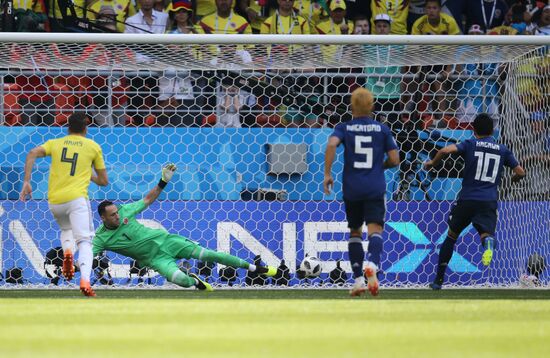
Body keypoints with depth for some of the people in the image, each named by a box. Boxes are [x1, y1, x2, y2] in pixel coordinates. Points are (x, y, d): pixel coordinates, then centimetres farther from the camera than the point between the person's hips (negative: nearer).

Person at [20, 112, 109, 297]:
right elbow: (103, 181, 12)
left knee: (66, 229, 31)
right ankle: (85, 280, -33)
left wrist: (26, 182, -6)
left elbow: (32, 154, -4)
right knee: (84, 241, -7)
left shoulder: (55, 143, 15)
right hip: (77, 198, -3)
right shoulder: (93, 147, 10)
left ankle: (67, 250, -4)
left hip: (54, 201, 3)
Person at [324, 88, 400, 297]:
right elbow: (394, 160, 3)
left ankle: (358, 279, 14)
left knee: (354, 231, 16)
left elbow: (331, 144, -17)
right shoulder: (382, 129, 4)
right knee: (375, 228, -9)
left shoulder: (344, 128, 3)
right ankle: (372, 264, -40)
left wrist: (327, 174, -12)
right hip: (375, 189, -1)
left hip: (351, 188, 1)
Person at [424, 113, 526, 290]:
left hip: (467, 198, 0)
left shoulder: (470, 144, 4)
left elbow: (445, 150, -13)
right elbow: (520, 172, 13)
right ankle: (488, 242, -52)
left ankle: (438, 280, 22)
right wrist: (513, 179, 36)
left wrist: (432, 163, 6)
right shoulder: (503, 150, 11)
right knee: (486, 233, -11)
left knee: (451, 235, 17)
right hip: (489, 201, 0)